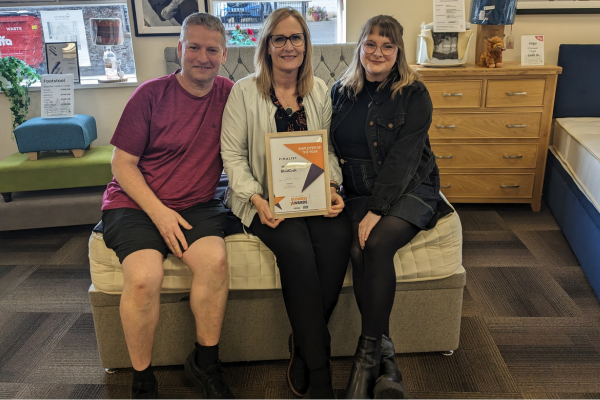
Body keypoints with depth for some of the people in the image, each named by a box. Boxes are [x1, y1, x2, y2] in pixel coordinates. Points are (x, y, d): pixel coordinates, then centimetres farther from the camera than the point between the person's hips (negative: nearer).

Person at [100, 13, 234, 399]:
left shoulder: (228, 94, 4)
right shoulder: (151, 94, -5)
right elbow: (122, 163, -4)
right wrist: (159, 212, -15)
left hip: (197, 204, 2)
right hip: (136, 203, -2)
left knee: (215, 259, -28)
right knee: (144, 277, -28)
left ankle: (206, 364, -5)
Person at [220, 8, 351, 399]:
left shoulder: (319, 91, 12)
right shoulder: (244, 91, 0)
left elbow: (329, 149, 14)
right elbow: (232, 154, -2)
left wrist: (332, 189, -4)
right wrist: (256, 198, -15)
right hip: (266, 199, -3)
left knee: (337, 239, -28)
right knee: (297, 249, -30)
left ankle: (304, 345, -7)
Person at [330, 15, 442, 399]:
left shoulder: (414, 94, -4)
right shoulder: (342, 91, 10)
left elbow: (403, 157, -14)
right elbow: (329, 148, 13)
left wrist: (377, 210, -23)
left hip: (410, 189, -3)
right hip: (357, 193, 3)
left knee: (377, 244, -31)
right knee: (358, 251, -26)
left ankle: (368, 353, -18)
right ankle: (385, 356, -15)